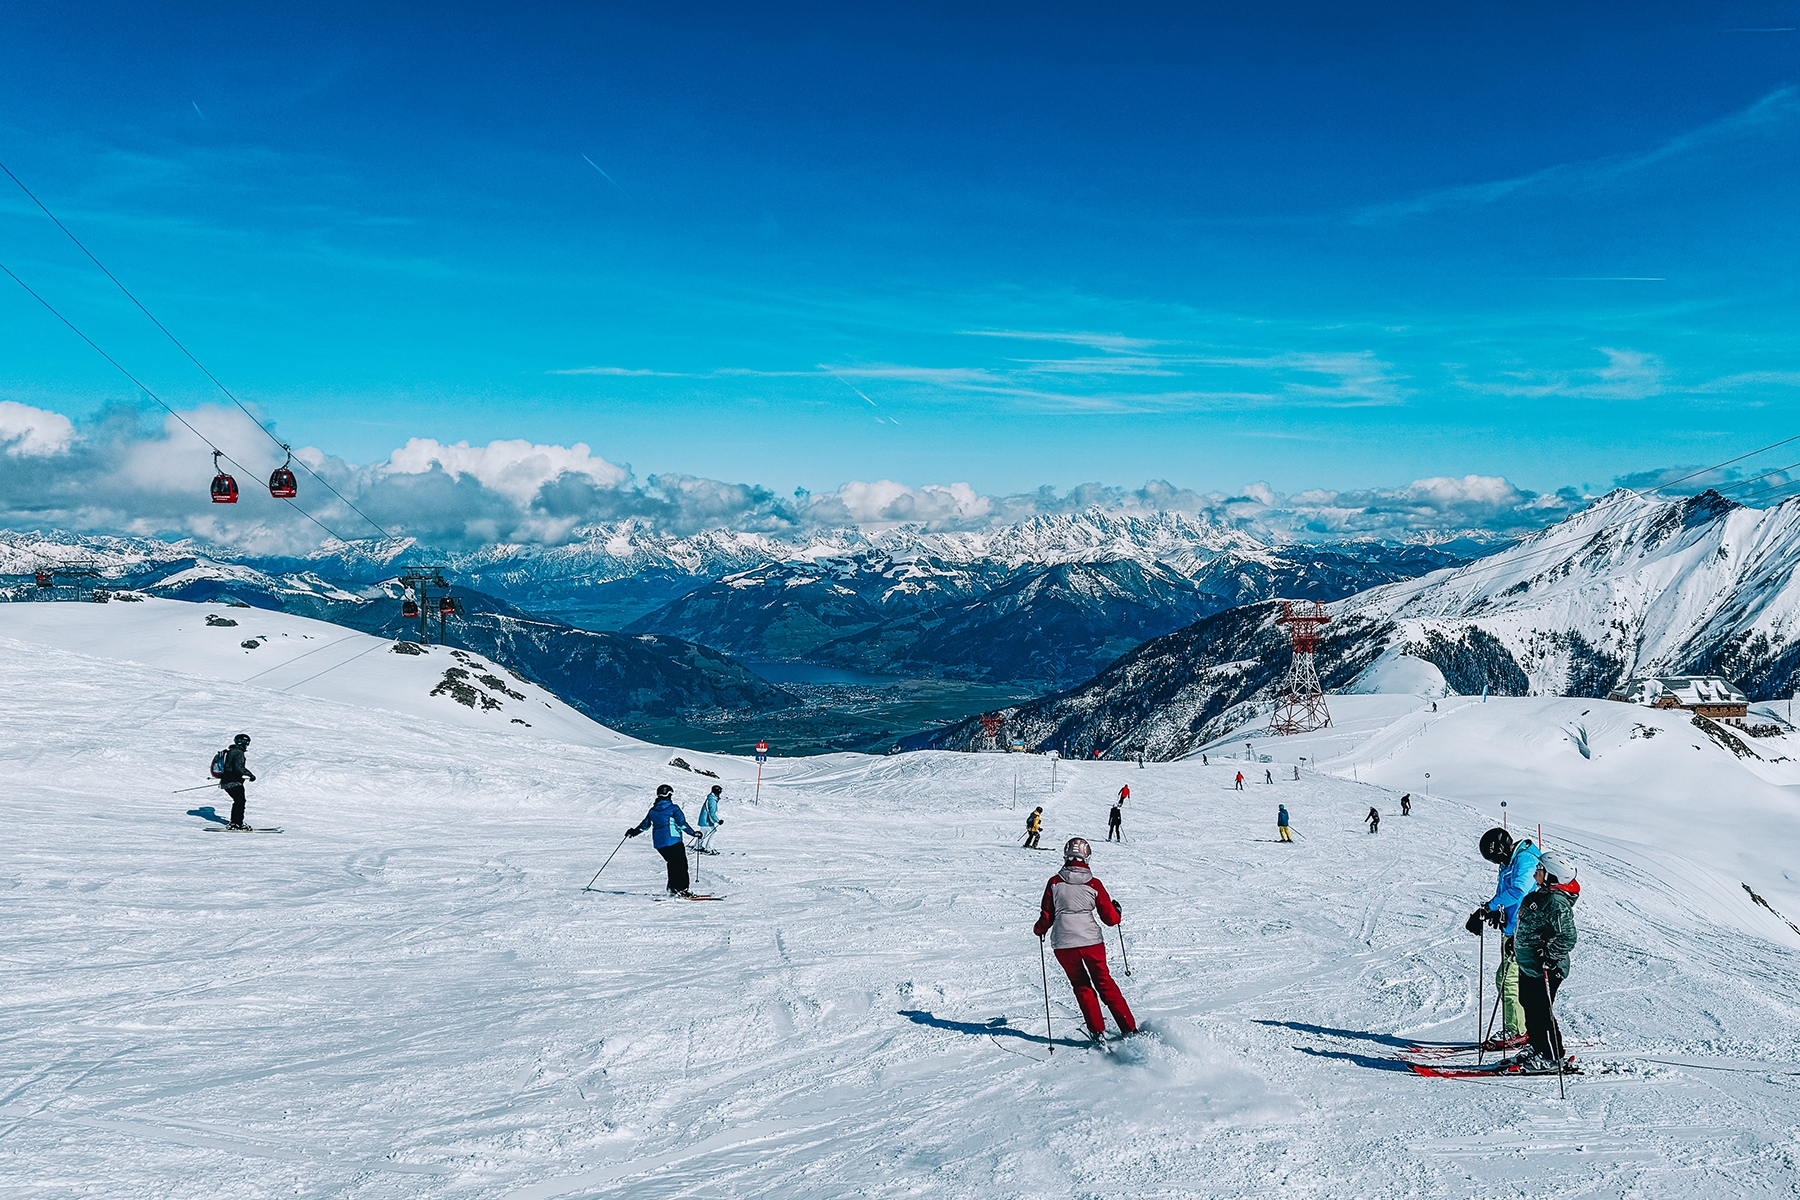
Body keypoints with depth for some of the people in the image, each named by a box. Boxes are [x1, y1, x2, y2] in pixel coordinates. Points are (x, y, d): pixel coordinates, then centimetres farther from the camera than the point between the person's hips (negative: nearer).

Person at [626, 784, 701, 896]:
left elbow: (644, 825, 20)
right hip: (673, 841, -6)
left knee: (672, 864, 19)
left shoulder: (652, 810, 11)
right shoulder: (673, 808, -6)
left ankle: (673, 888, 17)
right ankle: (682, 888, -11)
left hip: (658, 843, 6)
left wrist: (633, 832, 35)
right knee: (681, 864, -3)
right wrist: (693, 833, -7)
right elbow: (682, 823, -12)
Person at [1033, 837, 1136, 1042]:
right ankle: (1129, 1028, 15)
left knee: (1081, 986, 18)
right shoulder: (1094, 884, -3)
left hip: (1063, 943, 0)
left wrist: (1039, 930, 22)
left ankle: (1097, 1031, 12)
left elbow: (1046, 918, 1)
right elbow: (1110, 918, 2)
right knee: (1105, 983, 16)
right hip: (1091, 941, 0)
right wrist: (1116, 910, 24)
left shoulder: (1054, 883, -2)